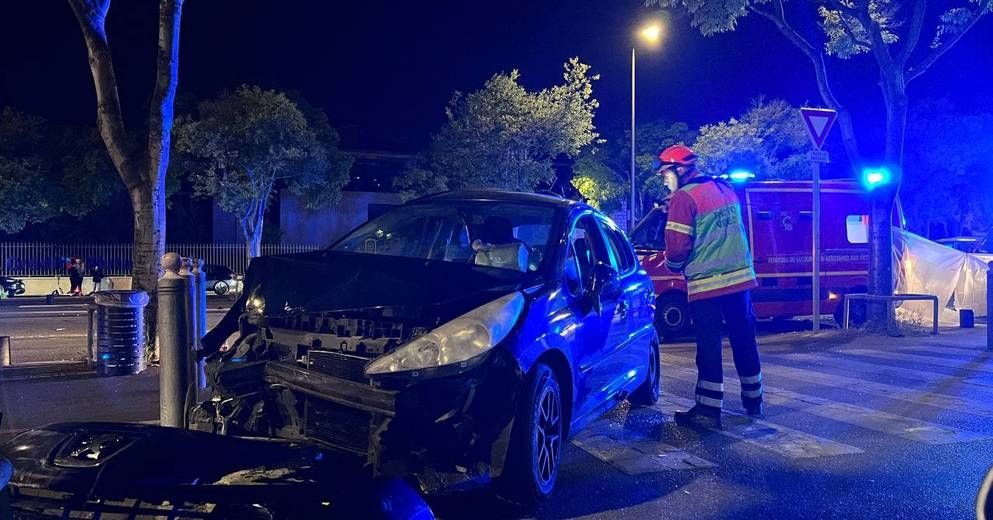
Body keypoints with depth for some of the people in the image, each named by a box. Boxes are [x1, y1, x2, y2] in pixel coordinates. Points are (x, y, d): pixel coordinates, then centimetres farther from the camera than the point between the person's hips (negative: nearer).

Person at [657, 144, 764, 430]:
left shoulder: (684, 198, -11)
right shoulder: (725, 189, 12)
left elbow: (678, 245, -14)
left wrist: (674, 265, 6)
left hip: (706, 283, -7)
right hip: (741, 277, 7)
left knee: (709, 346, -2)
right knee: (744, 339, 16)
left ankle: (708, 411, 2)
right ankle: (753, 400, 28)